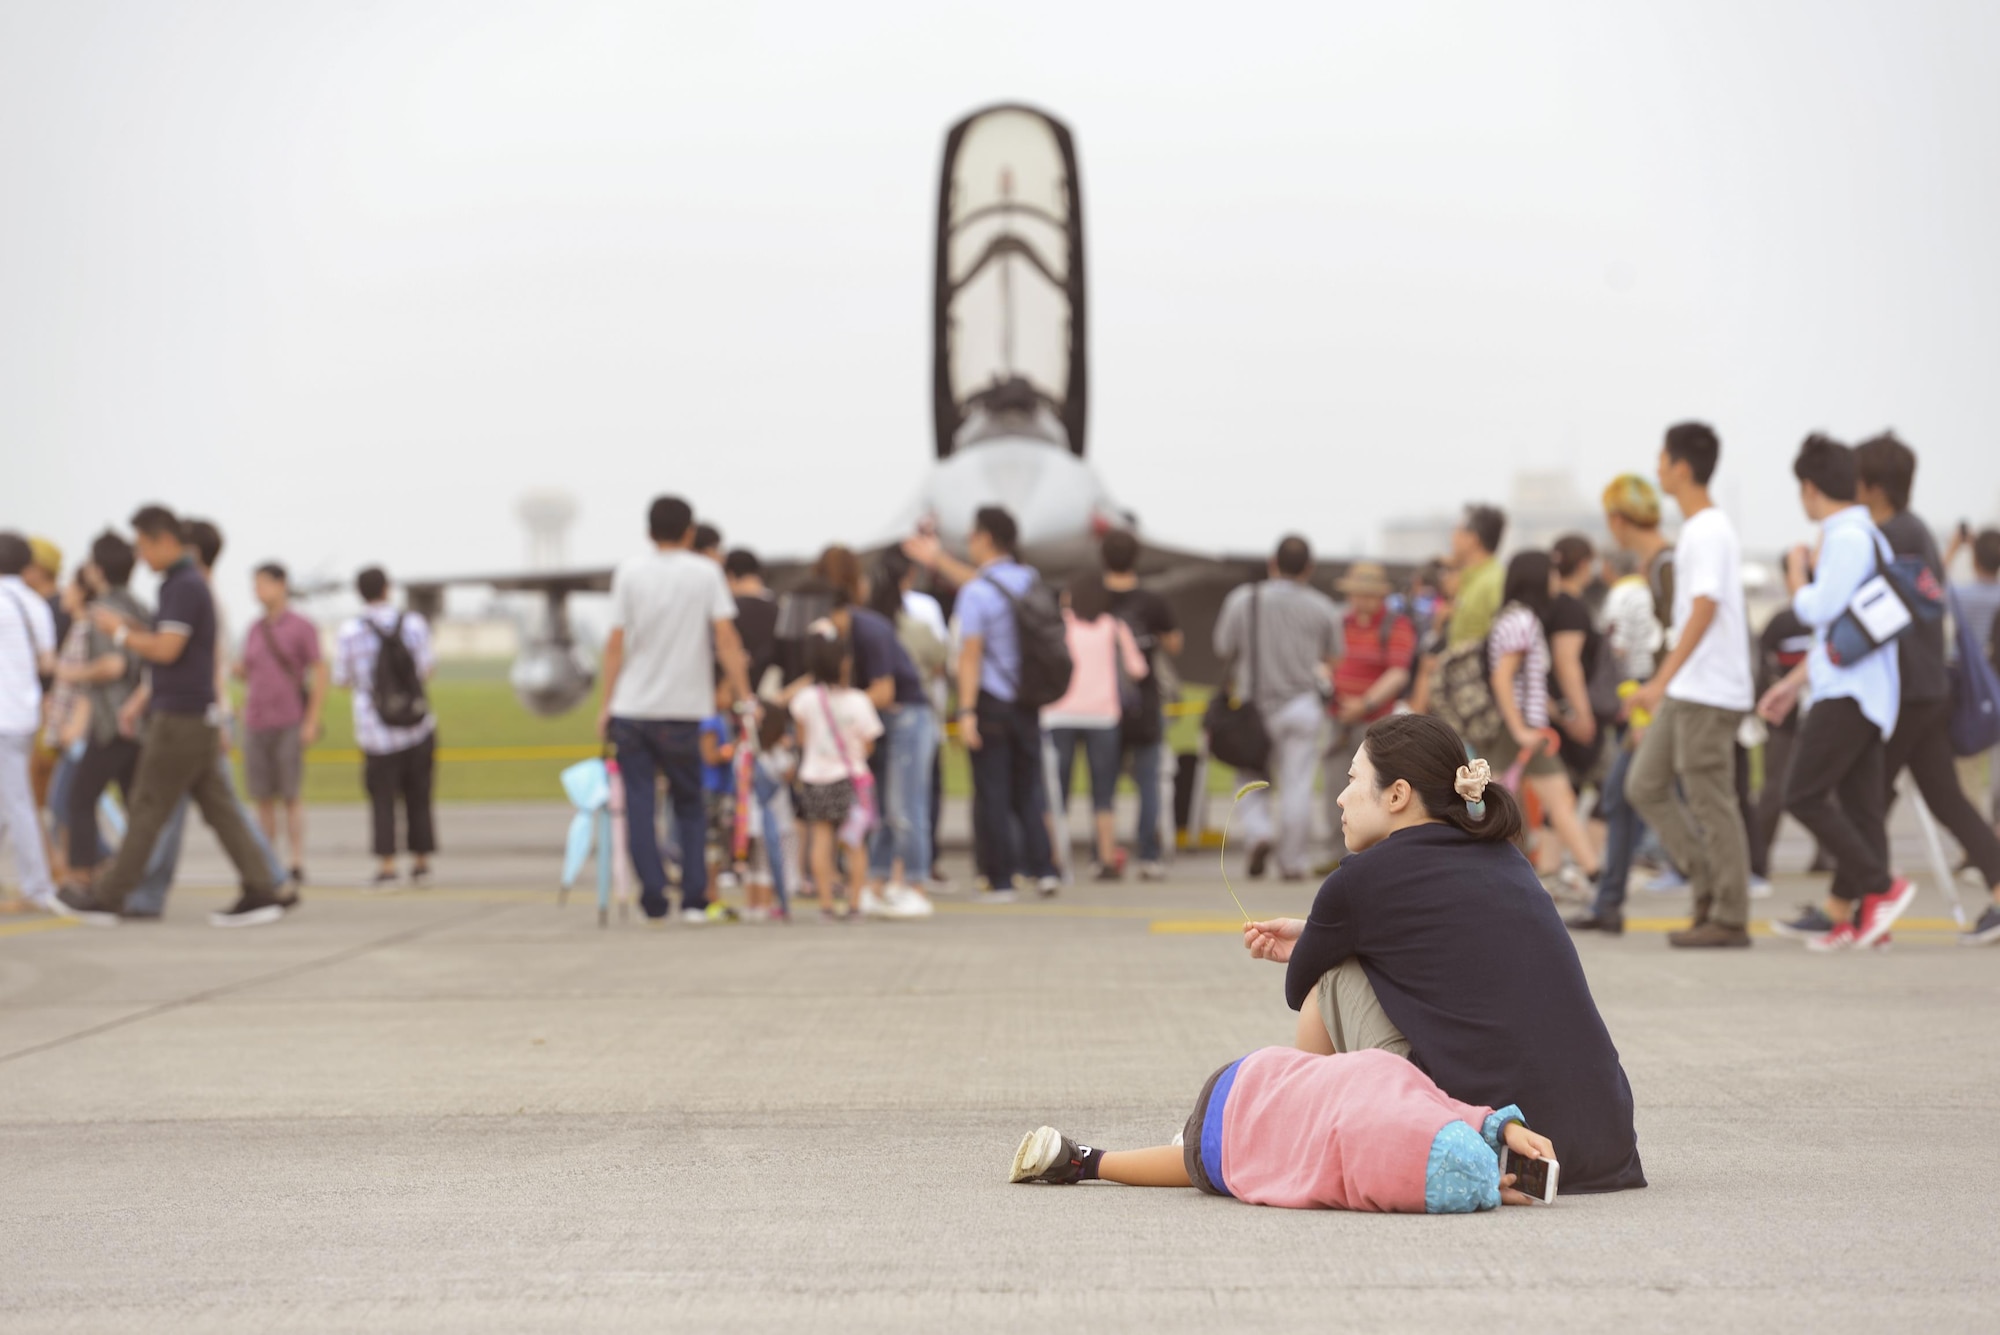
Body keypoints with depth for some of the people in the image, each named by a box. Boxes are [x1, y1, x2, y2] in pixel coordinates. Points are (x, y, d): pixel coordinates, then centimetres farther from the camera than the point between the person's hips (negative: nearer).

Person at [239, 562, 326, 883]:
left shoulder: (302, 627, -2)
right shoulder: (254, 630, 13)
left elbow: (320, 675, -5)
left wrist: (312, 722, -12)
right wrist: (239, 669, -2)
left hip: (290, 724, -5)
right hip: (256, 724, 5)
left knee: (291, 796, -6)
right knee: (262, 797, 3)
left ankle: (298, 864, -4)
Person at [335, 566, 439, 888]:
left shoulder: (350, 632, -8)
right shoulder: (414, 624, -4)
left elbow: (341, 679, 1)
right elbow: (426, 670, -5)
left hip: (376, 730, -2)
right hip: (417, 726, 2)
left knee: (382, 799, 5)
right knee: (418, 797, 12)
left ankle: (386, 866, -5)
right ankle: (421, 864, 14)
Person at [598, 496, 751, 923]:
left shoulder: (629, 572, 2)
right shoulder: (705, 572, 1)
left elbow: (616, 644, 1)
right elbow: (726, 639, -6)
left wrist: (607, 704, 8)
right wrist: (744, 697, -4)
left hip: (631, 709, 0)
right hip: (685, 709, 0)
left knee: (639, 807, 3)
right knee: (689, 806, 12)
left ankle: (654, 899, -3)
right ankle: (694, 900, 5)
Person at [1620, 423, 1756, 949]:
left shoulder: (1709, 531, -14)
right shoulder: (1696, 529, 16)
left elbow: (1704, 611, -23)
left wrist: (1661, 680, -27)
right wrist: (1663, 681, 25)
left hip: (1710, 692, -10)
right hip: (1684, 691, 10)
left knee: (1711, 802, -5)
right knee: (1645, 785, 10)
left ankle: (1729, 919, 1)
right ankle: (1709, 884, 12)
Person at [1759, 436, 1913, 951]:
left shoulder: (1849, 538, -13)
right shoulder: (1865, 536, 19)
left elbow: (1818, 610, -20)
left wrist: (1796, 569, -1)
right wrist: (1794, 683, 26)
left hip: (1850, 691, -10)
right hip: (1857, 690, 10)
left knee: (1804, 795, -10)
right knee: (1860, 805, 7)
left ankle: (1881, 888, -10)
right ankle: (1841, 913, 7)